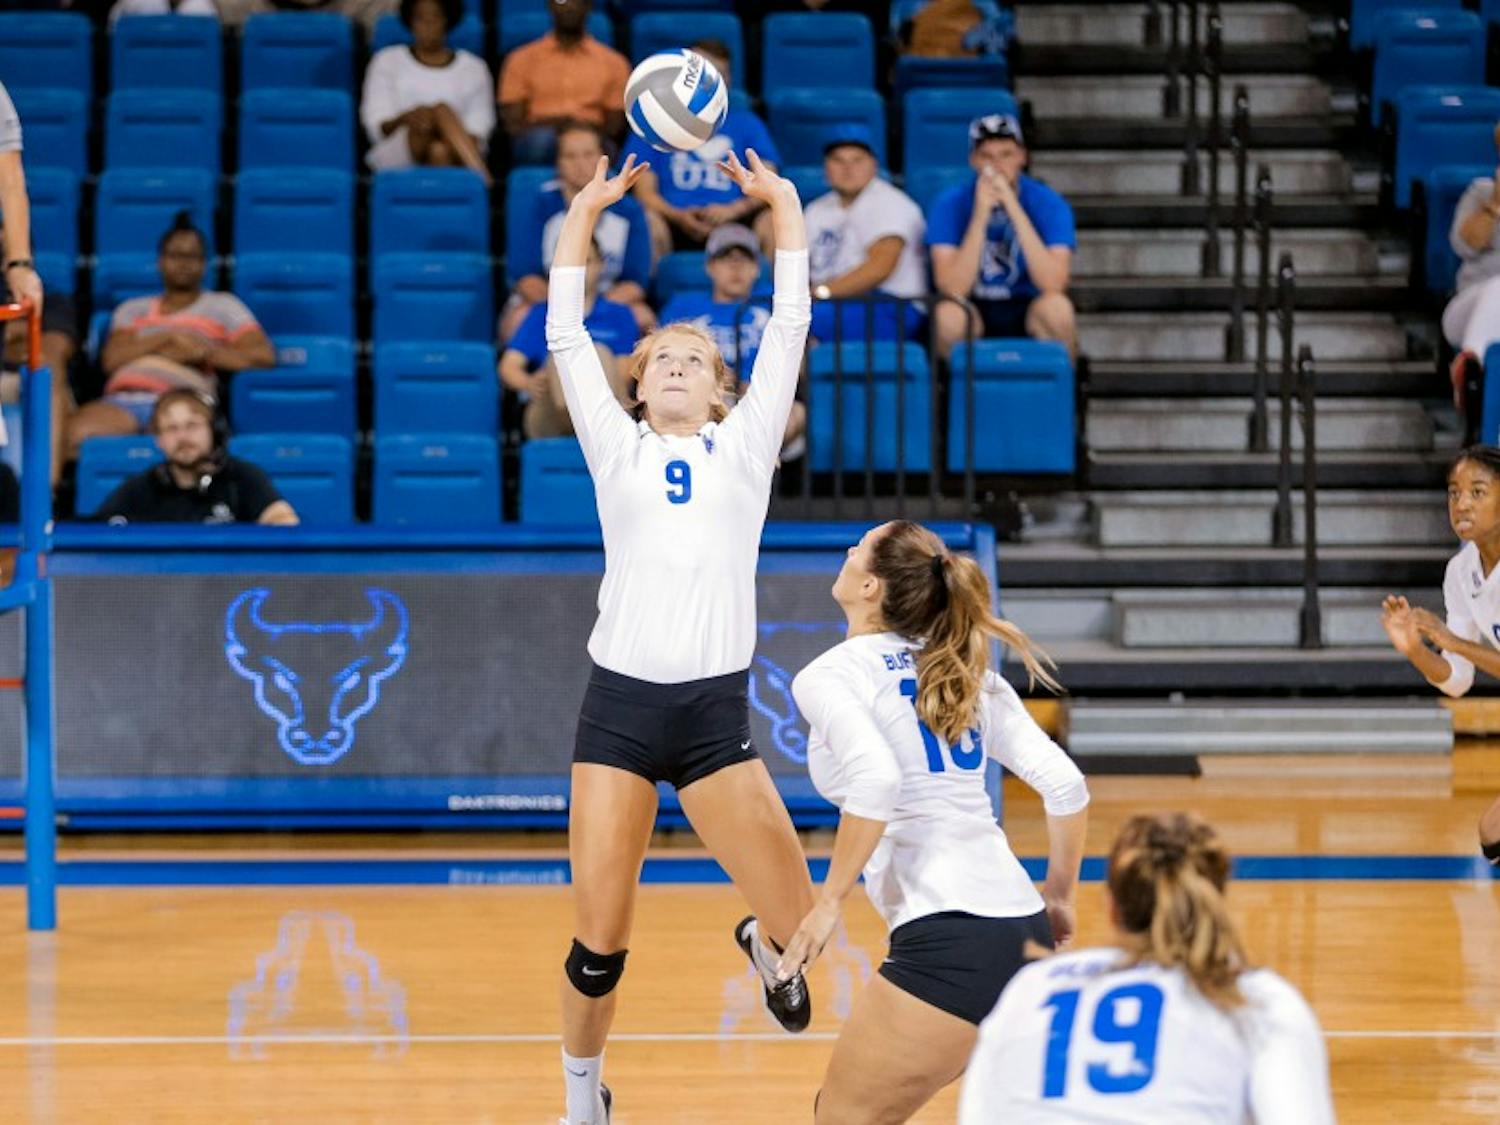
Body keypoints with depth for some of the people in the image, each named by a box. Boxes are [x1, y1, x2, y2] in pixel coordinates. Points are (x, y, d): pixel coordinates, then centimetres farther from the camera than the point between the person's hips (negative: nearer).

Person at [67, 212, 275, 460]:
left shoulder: (223, 306, 22)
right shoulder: (133, 309, 29)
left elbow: (264, 355, 7)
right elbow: (111, 359, 11)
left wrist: (202, 353, 0)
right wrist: (168, 339, 1)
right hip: (123, 400, 3)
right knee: (74, 431, -33)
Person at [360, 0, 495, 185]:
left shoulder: (473, 68, 17)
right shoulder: (387, 62, 16)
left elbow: (479, 130, 8)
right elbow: (376, 127, 6)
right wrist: (403, 120, -17)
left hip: (453, 156, 1)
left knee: (440, 149, -37)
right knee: (441, 110, -33)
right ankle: (483, 178, -54)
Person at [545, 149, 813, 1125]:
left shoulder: (744, 447, 11)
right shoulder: (617, 449, 11)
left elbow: (791, 323, 8)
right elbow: (565, 333, 8)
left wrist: (783, 201, 9)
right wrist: (587, 210, 8)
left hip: (715, 712, 0)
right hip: (619, 705, 0)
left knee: (799, 920, -4)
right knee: (600, 938, -3)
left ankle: (764, 947, 34)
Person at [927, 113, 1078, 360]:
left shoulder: (1049, 204, -9)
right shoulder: (950, 205, -9)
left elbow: (1053, 284, -24)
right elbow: (953, 289, -21)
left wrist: (1013, 209, -27)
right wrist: (981, 213, -27)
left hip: (1028, 311, 0)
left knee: (1057, 307, -33)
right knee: (948, 313, -34)